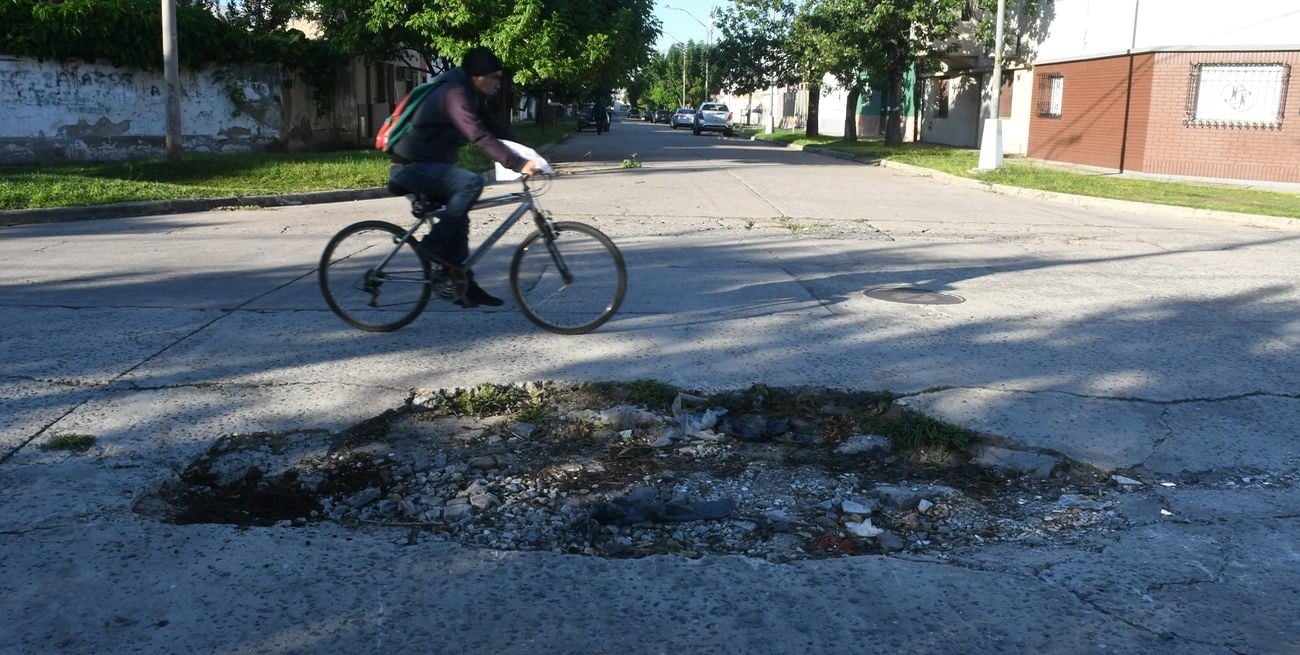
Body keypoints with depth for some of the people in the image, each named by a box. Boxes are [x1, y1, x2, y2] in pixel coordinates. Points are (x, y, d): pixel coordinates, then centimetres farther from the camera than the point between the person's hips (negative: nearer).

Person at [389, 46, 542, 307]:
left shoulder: (472, 96, 9)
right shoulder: (454, 94, -22)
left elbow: (496, 128, 8)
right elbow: (480, 137, -34)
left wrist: (528, 156, -4)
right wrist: (518, 164, -40)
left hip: (426, 165, 10)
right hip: (410, 168, -10)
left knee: (458, 220, 10)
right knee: (472, 182, -27)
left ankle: (464, 286, 17)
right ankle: (433, 243, -15)